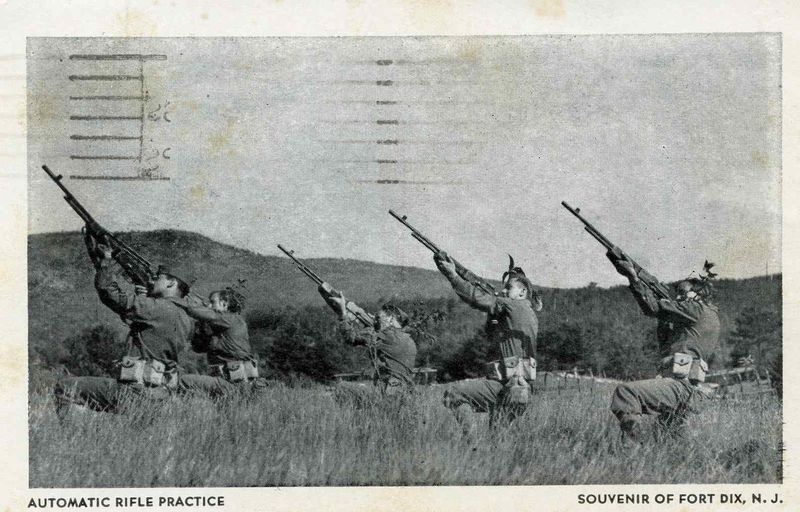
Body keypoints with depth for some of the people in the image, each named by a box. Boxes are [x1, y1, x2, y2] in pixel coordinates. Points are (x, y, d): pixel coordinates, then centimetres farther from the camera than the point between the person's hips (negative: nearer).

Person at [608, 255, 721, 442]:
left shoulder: (700, 310, -1)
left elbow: (654, 307, -5)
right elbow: (667, 345, 30)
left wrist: (633, 276, 0)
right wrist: (664, 317, 20)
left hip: (680, 385, -10)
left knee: (625, 392, -25)